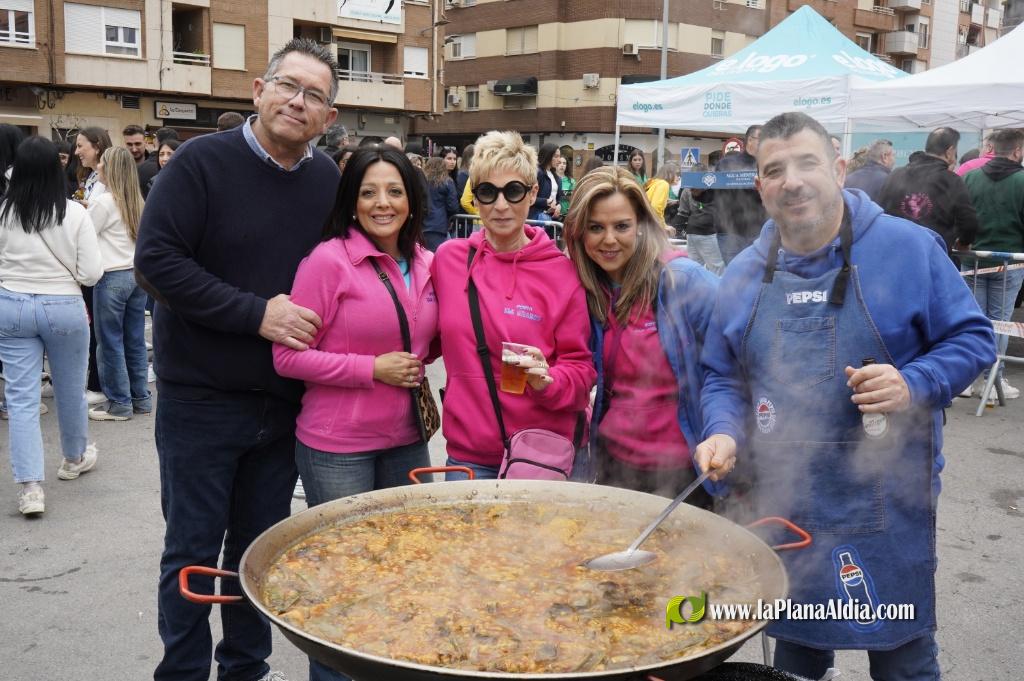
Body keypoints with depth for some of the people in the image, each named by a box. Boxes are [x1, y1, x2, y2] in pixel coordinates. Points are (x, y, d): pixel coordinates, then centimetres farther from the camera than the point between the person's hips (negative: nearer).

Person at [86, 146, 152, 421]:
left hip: (112, 277, -7)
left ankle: (119, 403, 7)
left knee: (110, 342, 2)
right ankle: (141, 398, 17)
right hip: (138, 273, 7)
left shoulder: (104, 201, -11)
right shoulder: (137, 202, 10)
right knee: (135, 339, 12)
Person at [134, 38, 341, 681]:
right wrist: (256, 313, -20)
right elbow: (156, 260, -16)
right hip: (201, 400, -4)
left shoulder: (331, 181, 4)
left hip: (285, 403, 4)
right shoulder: (202, 162, -10)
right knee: (193, 550, 7)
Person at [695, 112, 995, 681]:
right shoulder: (745, 273, 4)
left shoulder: (910, 248, -7)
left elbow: (973, 339, -3)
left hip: (887, 504, -3)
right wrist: (724, 432, -7)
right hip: (784, 503, 4)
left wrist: (915, 385, -20)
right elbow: (722, 376, 11)